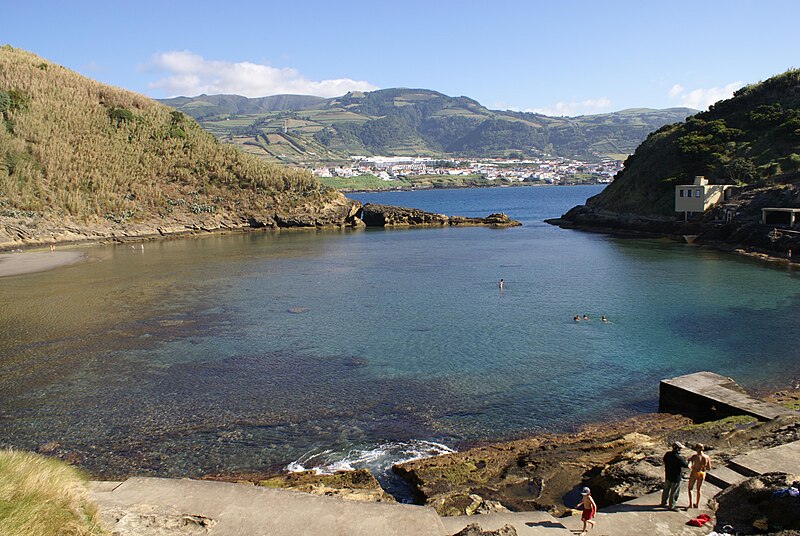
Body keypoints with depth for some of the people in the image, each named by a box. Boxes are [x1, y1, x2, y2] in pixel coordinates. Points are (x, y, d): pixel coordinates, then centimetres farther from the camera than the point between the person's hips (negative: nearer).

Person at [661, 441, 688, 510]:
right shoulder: (679, 458, -28)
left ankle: (664, 502, 37)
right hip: (676, 477, -7)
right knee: (674, 492, 9)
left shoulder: (667, 454, -7)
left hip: (667, 476, 7)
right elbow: (686, 465, -20)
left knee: (666, 489, 22)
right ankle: (671, 506, 20)